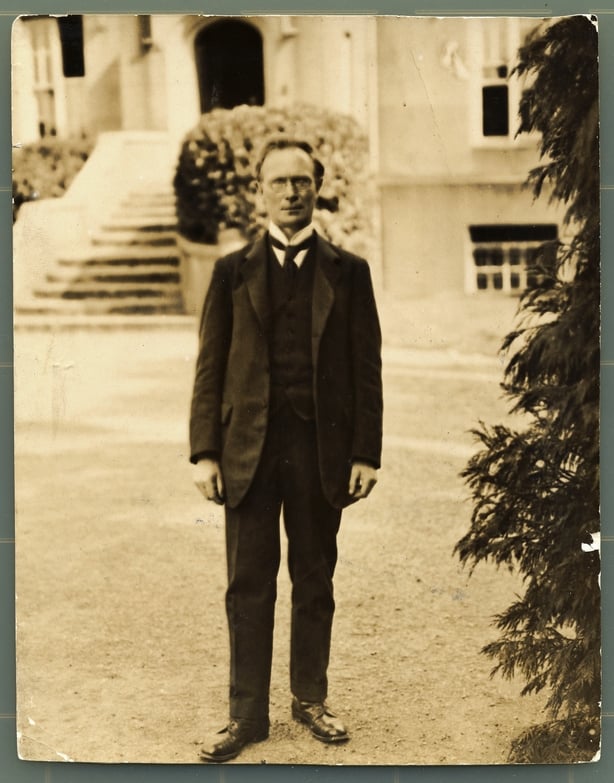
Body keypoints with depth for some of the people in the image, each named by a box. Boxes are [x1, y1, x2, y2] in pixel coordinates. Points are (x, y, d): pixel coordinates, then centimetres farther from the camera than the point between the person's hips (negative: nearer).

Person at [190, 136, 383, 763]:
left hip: (321, 449, 0)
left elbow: (366, 367, 3)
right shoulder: (233, 271, 6)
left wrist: (366, 452, -3)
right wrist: (205, 452, -3)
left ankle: (310, 698, 26)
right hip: (249, 449, 0)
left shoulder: (347, 271, 6)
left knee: (315, 581, 11)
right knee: (248, 586, 4)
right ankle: (247, 714, 15)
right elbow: (210, 367, 4)